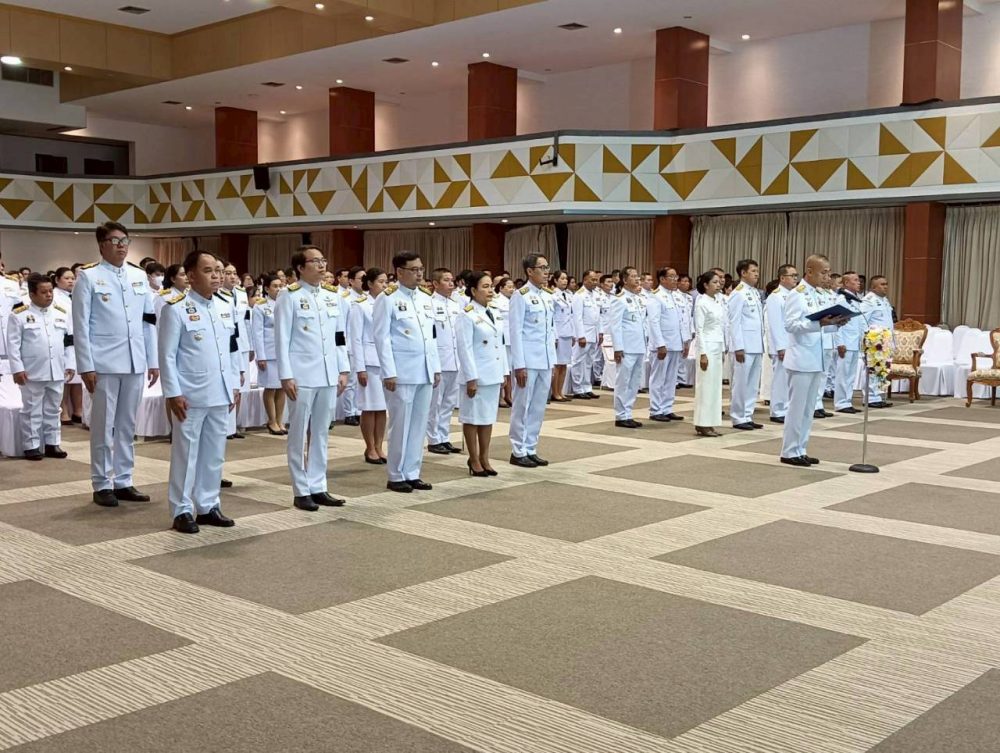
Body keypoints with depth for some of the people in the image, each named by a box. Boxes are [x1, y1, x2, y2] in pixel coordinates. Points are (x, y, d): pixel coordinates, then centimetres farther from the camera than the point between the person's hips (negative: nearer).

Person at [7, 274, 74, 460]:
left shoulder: (61, 313, 9)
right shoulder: (19, 314, -4)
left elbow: (68, 342, 11)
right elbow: (13, 344, -6)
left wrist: (69, 365, 6)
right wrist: (17, 369, -11)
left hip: (56, 372, 4)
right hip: (32, 373, -4)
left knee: (53, 410, 11)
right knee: (32, 411, 3)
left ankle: (52, 443, 19)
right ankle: (31, 446, 9)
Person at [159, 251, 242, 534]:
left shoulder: (225, 307, 10)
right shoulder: (176, 308, -9)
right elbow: (167, 355, -10)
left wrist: (234, 386, 12)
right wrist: (173, 393, -13)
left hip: (219, 394, 6)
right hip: (190, 395, -6)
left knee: (214, 454, 12)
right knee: (186, 454, 3)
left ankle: (208, 506, 23)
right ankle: (182, 511, 11)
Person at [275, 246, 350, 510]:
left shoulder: (333, 296, 10)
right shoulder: (289, 297, -5)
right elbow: (282, 339, -8)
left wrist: (343, 370, 8)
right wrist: (286, 376, -13)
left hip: (328, 374, 5)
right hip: (302, 376, -5)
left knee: (321, 433, 10)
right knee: (299, 434, 3)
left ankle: (318, 487, 18)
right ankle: (301, 491, 9)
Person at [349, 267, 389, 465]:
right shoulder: (360, 306, -5)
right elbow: (355, 338, -7)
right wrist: (360, 368, -12)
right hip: (369, 360, -5)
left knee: (382, 407, 8)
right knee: (369, 407, 2)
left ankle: (379, 448, 16)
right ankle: (370, 449, 11)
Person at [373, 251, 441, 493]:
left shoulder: (426, 300, 14)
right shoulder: (388, 299, -6)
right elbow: (382, 337, -9)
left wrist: (436, 368, 13)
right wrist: (389, 372, -14)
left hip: (425, 372, 6)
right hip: (402, 373, -6)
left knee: (419, 425, 9)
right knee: (401, 425, 0)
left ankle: (412, 473, 17)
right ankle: (396, 476, 10)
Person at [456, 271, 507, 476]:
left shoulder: (493, 313, 11)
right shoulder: (467, 315, -11)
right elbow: (465, 348, -15)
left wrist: (503, 372, 11)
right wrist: (471, 378, -18)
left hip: (493, 375, 7)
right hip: (477, 376, -7)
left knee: (488, 417, 12)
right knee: (473, 418, 4)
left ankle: (484, 458, 21)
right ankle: (474, 460, 13)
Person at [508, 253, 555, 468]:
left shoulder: (547, 297, 12)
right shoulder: (521, 296, -9)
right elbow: (516, 332, -12)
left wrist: (553, 360, 12)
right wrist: (519, 364, -15)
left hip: (545, 360, 7)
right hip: (528, 360, -7)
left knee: (538, 407, 10)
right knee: (522, 406, 2)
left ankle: (531, 449, 19)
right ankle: (518, 452, 10)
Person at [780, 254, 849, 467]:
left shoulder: (821, 296, 14)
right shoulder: (797, 295, -10)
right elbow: (790, 324, -20)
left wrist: (835, 323, -1)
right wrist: (819, 323, -29)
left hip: (816, 359, 8)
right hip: (801, 359, -8)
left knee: (808, 408, 11)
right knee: (797, 407, -3)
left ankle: (800, 450, 17)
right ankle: (789, 452, 3)